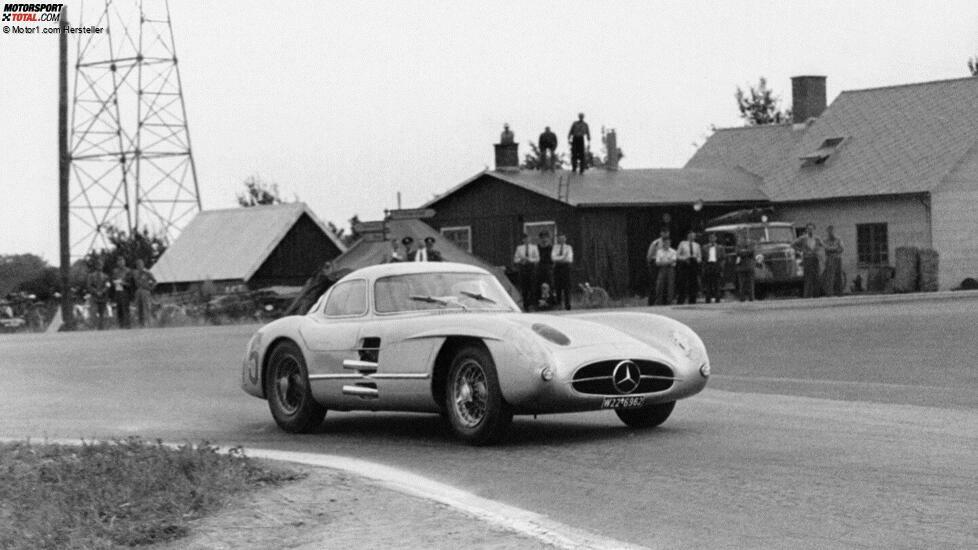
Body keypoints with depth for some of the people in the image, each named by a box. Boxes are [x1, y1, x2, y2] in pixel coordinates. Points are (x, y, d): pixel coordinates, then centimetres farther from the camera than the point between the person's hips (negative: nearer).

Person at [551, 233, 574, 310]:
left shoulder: (568, 247, 6)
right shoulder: (555, 247, 11)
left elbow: (570, 259, -5)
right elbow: (553, 257, -2)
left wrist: (558, 258, -9)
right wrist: (563, 257, -12)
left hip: (565, 266, -2)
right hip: (557, 267, 2)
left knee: (566, 286, -8)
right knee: (557, 286, 0)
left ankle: (567, 304, -9)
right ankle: (558, 303, 6)